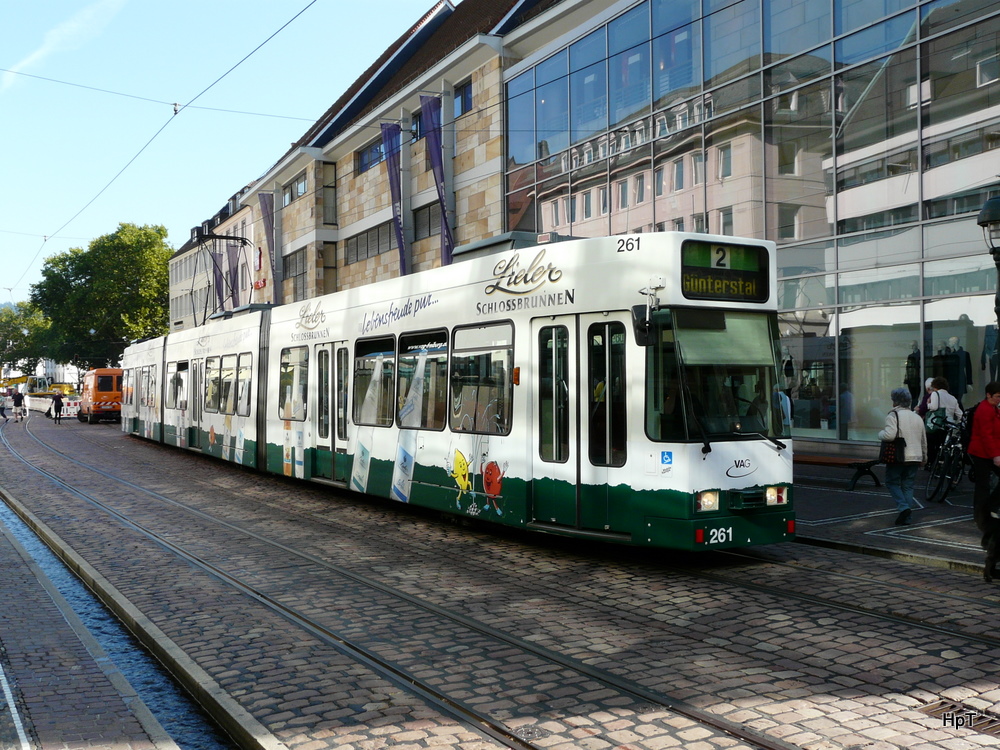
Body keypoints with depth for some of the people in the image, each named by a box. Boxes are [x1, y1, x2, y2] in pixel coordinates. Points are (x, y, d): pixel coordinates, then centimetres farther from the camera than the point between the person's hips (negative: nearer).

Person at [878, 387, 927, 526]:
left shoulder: (893, 415, -10)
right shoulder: (917, 418, 13)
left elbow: (890, 435, -24)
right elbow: (924, 441, 20)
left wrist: (880, 434, -2)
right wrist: (923, 457, 31)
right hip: (915, 458, 6)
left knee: (892, 483, 8)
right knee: (908, 486, 11)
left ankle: (903, 507, -13)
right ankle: (906, 517, 9)